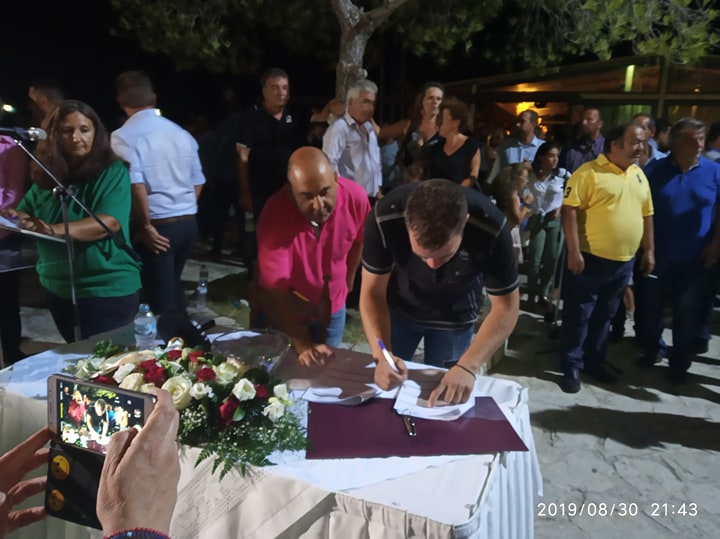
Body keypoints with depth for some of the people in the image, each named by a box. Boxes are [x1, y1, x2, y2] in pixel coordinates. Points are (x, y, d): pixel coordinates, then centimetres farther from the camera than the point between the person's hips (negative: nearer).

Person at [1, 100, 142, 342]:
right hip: (57, 289, 6)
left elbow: (110, 222, -22)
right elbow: (23, 215, 8)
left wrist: (53, 230, -33)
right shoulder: (48, 176, 6)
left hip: (107, 289, -6)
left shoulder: (113, 172, -10)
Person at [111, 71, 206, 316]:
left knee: (160, 298, 6)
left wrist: (145, 226, -10)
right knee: (172, 285, 25)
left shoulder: (123, 136, -10)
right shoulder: (181, 133, 9)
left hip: (157, 227, -6)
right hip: (188, 223, 7)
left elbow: (136, 185, -21)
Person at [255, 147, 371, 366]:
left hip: (333, 309, 3)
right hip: (285, 311, -2)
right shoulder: (275, 215, -33)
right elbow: (276, 290, -32)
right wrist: (303, 345, -38)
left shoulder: (356, 198, -24)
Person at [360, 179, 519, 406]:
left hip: (455, 316, 0)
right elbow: (373, 292, -22)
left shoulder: (491, 229, -35)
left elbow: (505, 307, -23)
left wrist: (467, 366, -35)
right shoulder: (385, 218, -34)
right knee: (383, 387, 12)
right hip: (399, 308, 1)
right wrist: (381, 354, -37)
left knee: (447, 396, 10)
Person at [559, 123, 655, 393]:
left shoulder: (639, 175, 12)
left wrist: (648, 250, 14)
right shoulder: (589, 172, -10)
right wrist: (574, 251, -21)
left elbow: (646, 215, 17)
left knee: (604, 316, 17)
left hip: (623, 262, 7)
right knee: (579, 315, 3)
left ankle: (594, 362, 30)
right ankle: (572, 367, 15)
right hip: (590, 259, -6)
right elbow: (570, 210, -16)